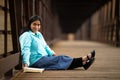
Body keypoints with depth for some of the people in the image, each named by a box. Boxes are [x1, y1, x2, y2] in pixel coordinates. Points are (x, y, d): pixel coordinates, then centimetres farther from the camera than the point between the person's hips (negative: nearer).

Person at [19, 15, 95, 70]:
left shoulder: (39, 34, 20)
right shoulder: (26, 36, -9)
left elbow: (45, 46, 27)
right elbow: (25, 50, -20)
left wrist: (52, 53, 13)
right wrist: (26, 62, -33)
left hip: (44, 58, 9)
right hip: (36, 61, -9)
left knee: (62, 58, -10)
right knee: (61, 59, -16)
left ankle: (83, 62, -22)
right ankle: (83, 60, -19)